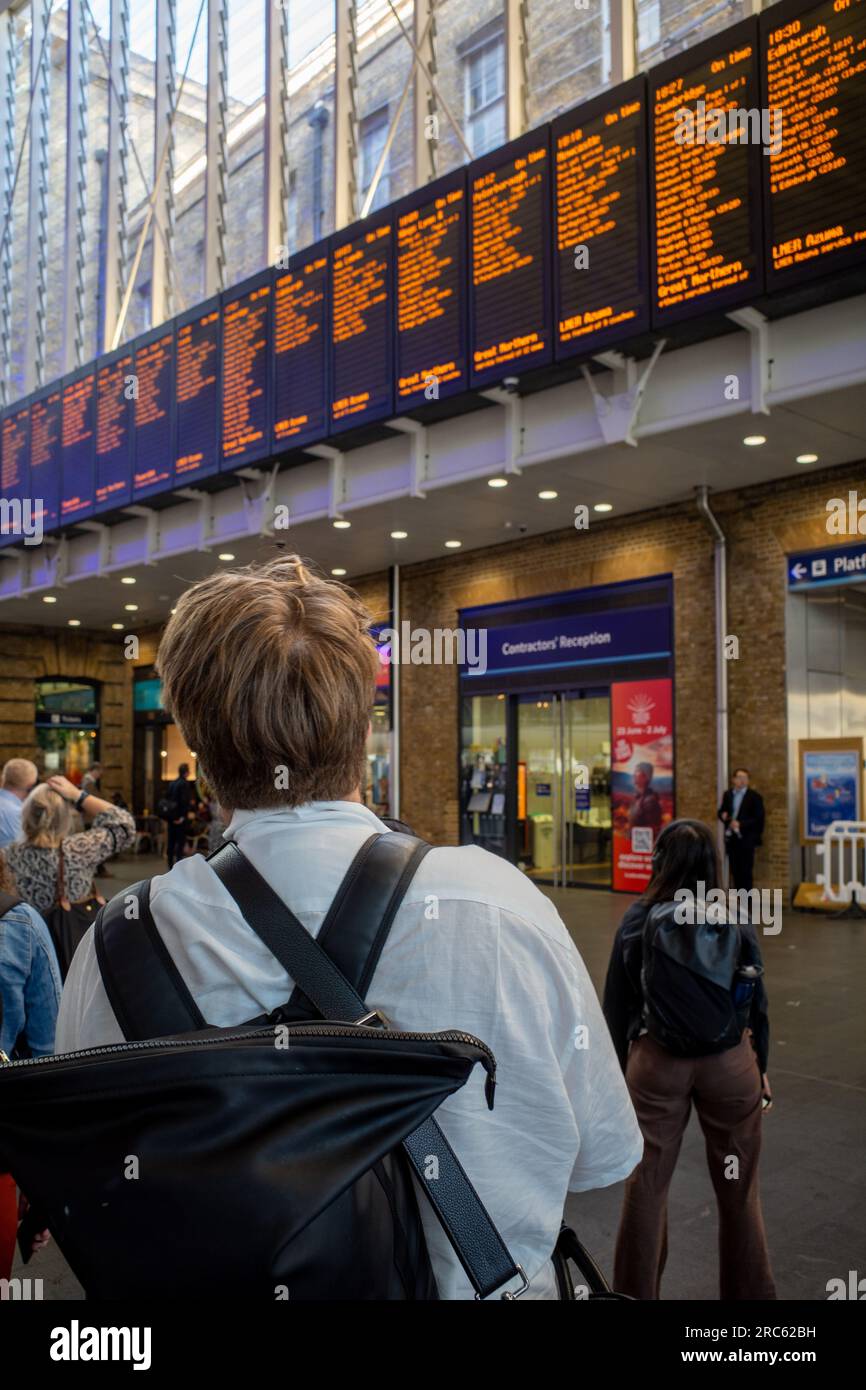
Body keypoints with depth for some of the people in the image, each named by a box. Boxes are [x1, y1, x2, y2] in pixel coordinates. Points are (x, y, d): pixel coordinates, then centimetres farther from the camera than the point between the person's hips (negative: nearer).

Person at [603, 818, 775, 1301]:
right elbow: (756, 1003, -1)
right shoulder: (736, 924, -9)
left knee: (647, 1183, 13)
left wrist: (619, 1067, 12)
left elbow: (617, 1005, -1)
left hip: (656, 1061, 0)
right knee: (738, 1186, 17)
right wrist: (761, 1067, 13)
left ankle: (636, 1291, 26)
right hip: (729, 1061, 0)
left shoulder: (636, 922, -8)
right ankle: (748, 1290, 31)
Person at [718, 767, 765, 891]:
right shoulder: (727, 794, 11)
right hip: (731, 838, 5)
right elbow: (721, 811, 19)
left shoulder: (754, 796, -5)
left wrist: (740, 824, -18)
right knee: (735, 870, 8)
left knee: (746, 871, -4)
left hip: (746, 839, -5)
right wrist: (723, 815, -5)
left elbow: (758, 819, -10)